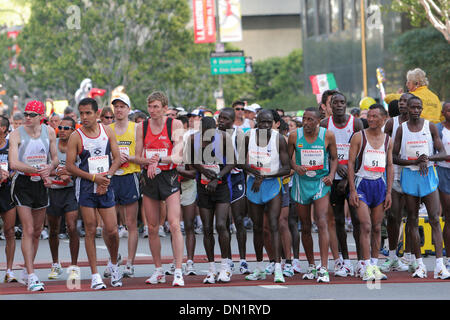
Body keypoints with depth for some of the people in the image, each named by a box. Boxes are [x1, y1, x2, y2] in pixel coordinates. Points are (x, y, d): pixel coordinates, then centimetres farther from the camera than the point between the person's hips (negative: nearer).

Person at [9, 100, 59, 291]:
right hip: (22, 184, -5)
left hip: (41, 184, 5)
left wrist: (50, 168, -12)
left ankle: (27, 271, 26)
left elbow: (55, 158, 11)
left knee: (37, 231, 11)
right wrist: (38, 169, -23)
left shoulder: (49, 132, 3)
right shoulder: (17, 134, -10)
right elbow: (14, 163, -19)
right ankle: (31, 276, -12)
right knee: (28, 230, -11)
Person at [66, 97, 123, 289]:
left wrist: (107, 176, -9)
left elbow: (117, 158, 7)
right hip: (86, 187, -2)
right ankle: (95, 275, 3)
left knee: (112, 230, -2)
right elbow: (70, 166, -7)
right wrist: (94, 177, -14)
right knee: (90, 230, -2)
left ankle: (114, 263, 25)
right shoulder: (76, 137, -6)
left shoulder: (107, 131, 4)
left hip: (105, 186, 2)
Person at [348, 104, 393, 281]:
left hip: (380, 184, 4)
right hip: (362, 183, -4)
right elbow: (351, 163, -4)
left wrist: (389, 192, 5)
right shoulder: (358, 137, -2)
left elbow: (389, 167, 12)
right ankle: (367, 268, -13)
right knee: (366, 226, -12)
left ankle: (375, 266, 12)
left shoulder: (388, 140, 9)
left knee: (377, 228, 6)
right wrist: (352, 190, -11)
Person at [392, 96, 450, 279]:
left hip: (428, 174, -1)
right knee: (413, 220, 3)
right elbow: (394, 157, 1)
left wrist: (428, 158, -18)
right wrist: (416, 161, -14)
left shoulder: (430, 127, 3)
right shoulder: (402, 129, 4)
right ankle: (419, 264, 9)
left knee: (434, 219, -9)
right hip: (409, 175, 1)